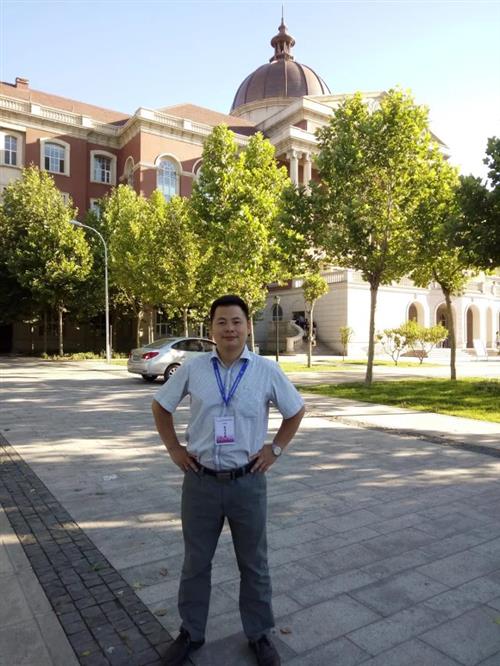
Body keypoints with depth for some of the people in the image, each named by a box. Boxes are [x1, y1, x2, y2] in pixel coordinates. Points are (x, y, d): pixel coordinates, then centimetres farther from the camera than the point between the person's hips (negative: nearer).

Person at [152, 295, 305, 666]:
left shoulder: (266, 371, -7)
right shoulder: (193, 369, -5)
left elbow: (296, 412, 8)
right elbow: (161, 406, 10)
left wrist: (275, 449, 2)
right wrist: (174, 448, 4)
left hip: (247, 482, 0)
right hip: (200, 482, 1)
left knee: (253, 564, 17)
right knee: (195, 562, 18)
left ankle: (259, 634, 40)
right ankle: (191, 633, 41)